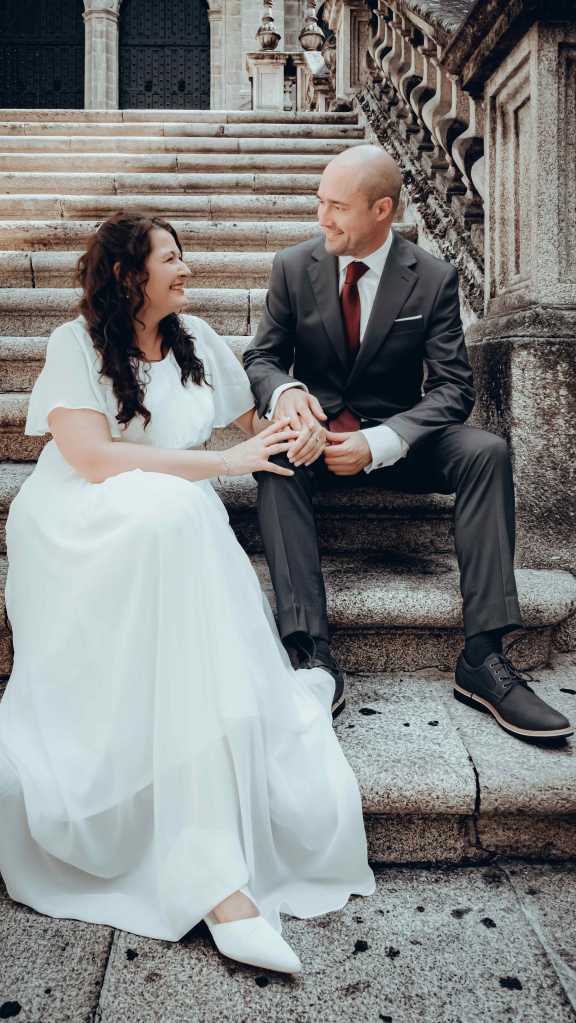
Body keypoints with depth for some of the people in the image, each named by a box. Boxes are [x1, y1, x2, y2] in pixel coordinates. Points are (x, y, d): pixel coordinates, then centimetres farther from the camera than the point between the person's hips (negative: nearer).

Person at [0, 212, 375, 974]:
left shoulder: (196, 340, 15)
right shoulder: (75, 345, -1)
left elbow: (255, 425, 30)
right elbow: (92, 460, -17)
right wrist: (225, 462, -18)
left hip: (178, 530, 6)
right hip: (79, 533, -6)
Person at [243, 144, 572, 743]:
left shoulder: (433, 278, -4)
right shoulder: (293, 268, 0)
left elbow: (452, 387, -8)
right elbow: (261, 356, 3)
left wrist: (378, 444, -25)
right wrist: (283, 391, -24)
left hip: (396, 440, 0)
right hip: (318, 432, 1)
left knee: (486, 452, -27)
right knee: (277, 455, -33)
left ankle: (482, 655, -28)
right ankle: (311, 652, -38)